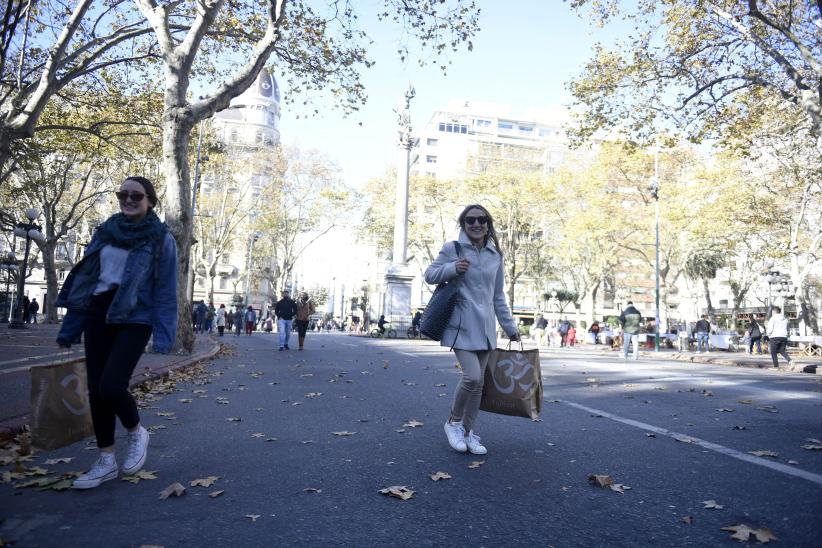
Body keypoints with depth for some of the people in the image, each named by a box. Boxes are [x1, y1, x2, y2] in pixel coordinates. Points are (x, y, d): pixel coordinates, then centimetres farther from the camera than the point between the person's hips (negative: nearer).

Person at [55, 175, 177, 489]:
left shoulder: (161, 239, -5)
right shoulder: (105, 232, 10)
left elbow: (165, 290, -8)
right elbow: (83, 280, 12)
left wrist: (163, 337, -15)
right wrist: (69, 328, 10)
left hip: (135, 319, -5)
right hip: (98, 316, 6)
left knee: (111, 386, -17)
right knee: (96, 389, 6)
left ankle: (137, 433, 14)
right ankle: (106, 461, 20)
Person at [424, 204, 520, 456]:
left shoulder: (495, 255, 10)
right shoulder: (452, 248, -2)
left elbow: (498, 296, 16)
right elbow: (429, 275, 4)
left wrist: (510, 327, 16)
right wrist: (452, 269, -14)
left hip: (485, 326, 5)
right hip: (461, 324, -5)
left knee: (479, 381, 6)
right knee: (472, 376, -16)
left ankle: (468, 431, 21)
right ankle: (454, 421, 9)